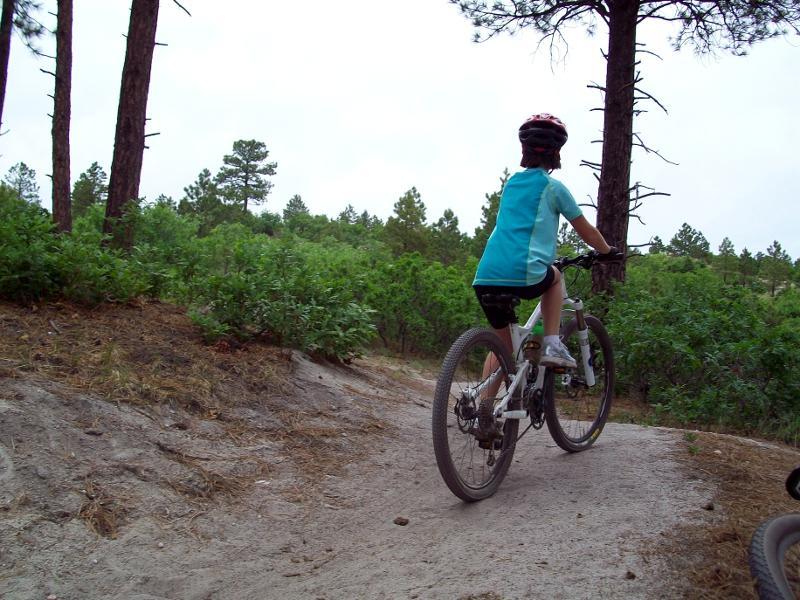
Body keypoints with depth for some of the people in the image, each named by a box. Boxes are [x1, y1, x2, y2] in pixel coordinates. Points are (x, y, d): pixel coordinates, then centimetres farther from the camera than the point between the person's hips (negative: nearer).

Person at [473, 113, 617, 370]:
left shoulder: (511, 183, 22)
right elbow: (587, 232, 17)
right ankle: (552, 345, 16)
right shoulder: (553, 187, 7)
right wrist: (609, 251, 36)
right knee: (554, 276, 29)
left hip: (485, 278, 5)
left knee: (502, 344, 23)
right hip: (524, 276, -5)